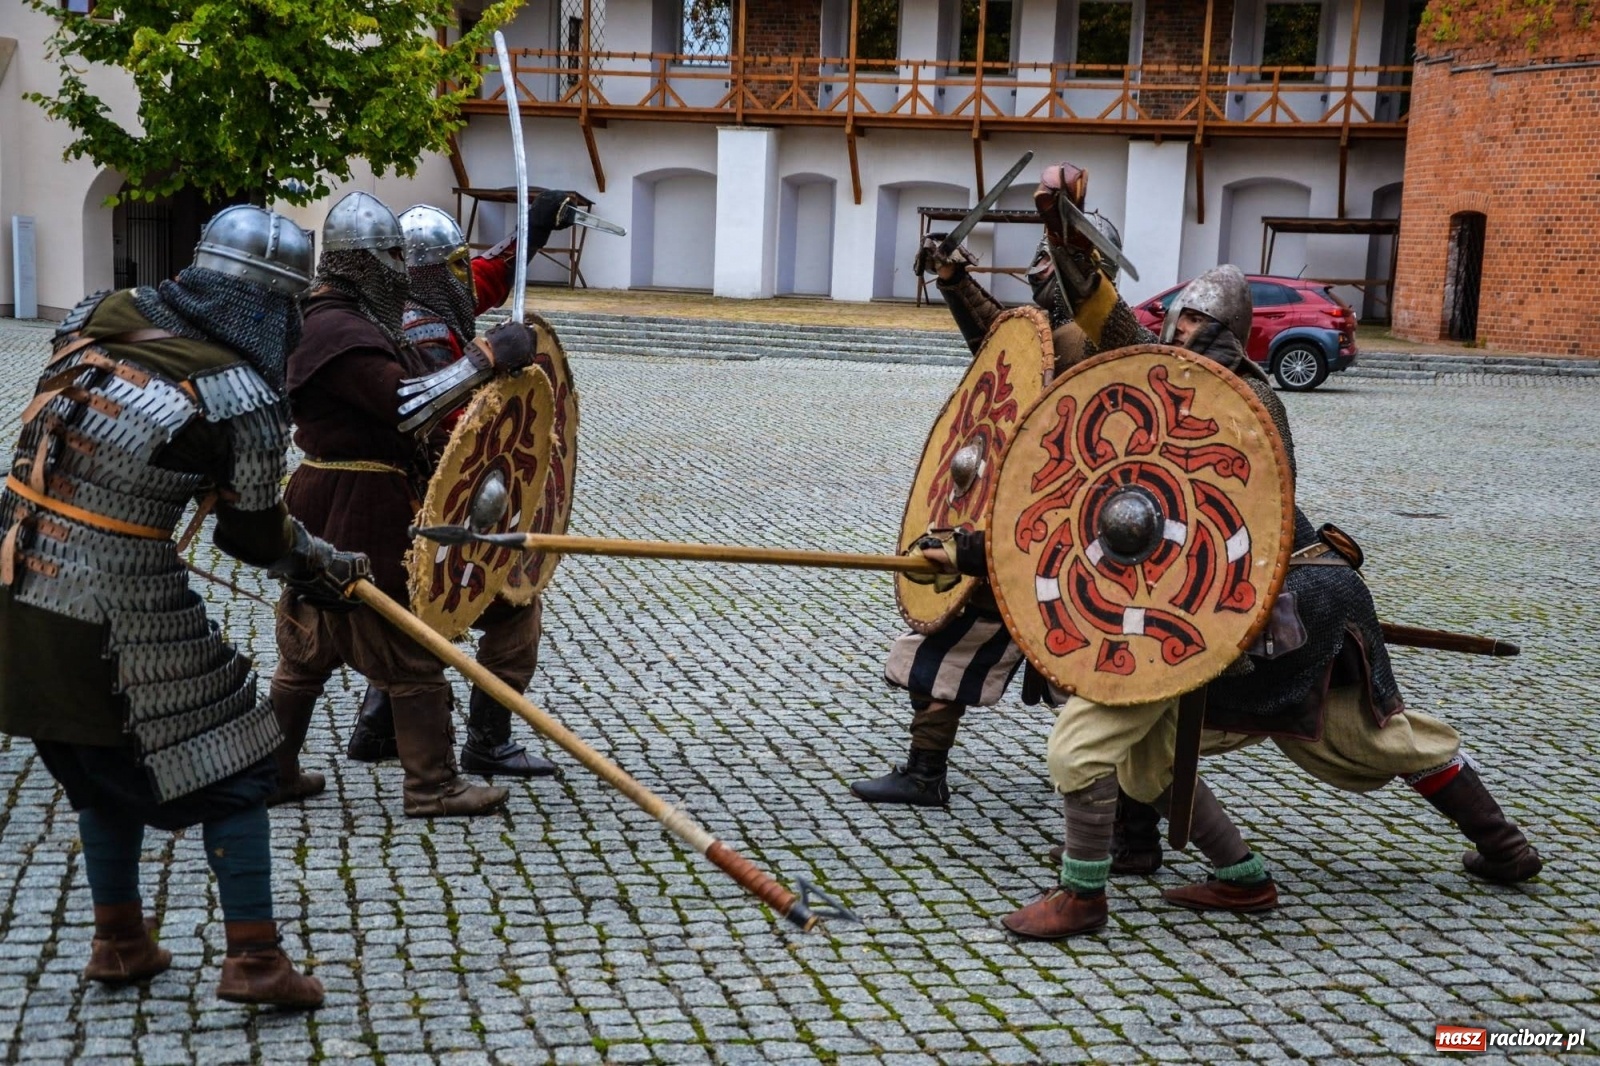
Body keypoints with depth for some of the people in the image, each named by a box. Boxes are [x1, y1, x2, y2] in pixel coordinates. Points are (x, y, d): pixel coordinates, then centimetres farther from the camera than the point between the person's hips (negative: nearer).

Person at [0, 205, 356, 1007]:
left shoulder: (101, 318, 2)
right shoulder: (240, 402, -14)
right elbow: (254, 536, -2)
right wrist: (329, 568, 16)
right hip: (118, 619, -6)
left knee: (105, 768, 24)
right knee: (229, 771, 9)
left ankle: (119, 942, 34)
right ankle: (253, 961, 11)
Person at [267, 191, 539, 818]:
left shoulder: (345, 319, 16)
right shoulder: (340, 331, -19)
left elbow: (383, 401, 21)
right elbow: (405, 401, -28)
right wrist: (486, 357, -24)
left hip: (327, 511, 11)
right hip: (361, 513, -11)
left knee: (310, 647, 16)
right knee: (411, 652, -2)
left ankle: (275, 771, 25)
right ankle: (432, 786, 6)